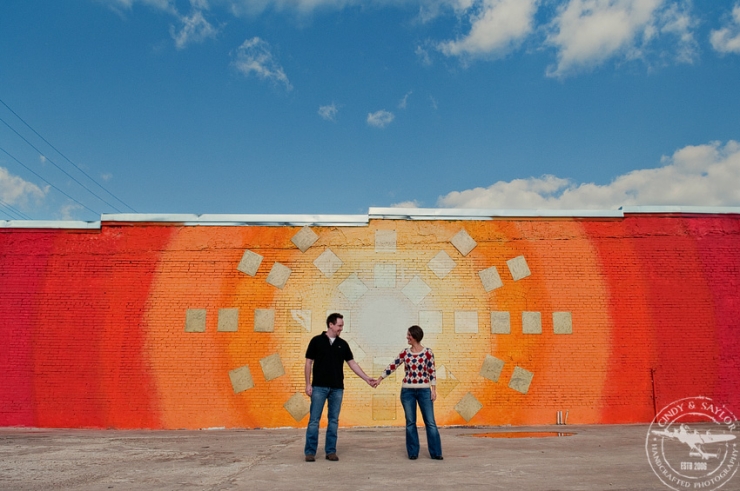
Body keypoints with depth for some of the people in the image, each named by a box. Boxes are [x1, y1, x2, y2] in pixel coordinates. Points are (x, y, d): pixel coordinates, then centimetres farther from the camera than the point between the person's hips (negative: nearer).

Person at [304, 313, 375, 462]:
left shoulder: (343, 344, 8)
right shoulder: (317, 341, -2)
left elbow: (352, 363, 9)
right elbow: (309, 362, 0)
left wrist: (367, 379, 3)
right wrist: (308, 384, -6)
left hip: (337, 388, 4)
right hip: (319, 387, -3)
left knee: (334, 420, 7)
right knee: (314, 420, -1)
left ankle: (331, 451, 15)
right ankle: (310, 451, 9)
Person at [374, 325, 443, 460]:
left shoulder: (427, 352, -5)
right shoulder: (405, 353, 3)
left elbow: (432, 372, -2)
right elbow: (392, 366, 7)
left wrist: (434, 390, -5)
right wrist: (379, 379, 7)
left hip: (424, 390, -2)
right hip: (407, 391, 2)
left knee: (430, 422, 0)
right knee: (410, 422, 6)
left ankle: (436, 452, 9)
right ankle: (413, 452, 15)